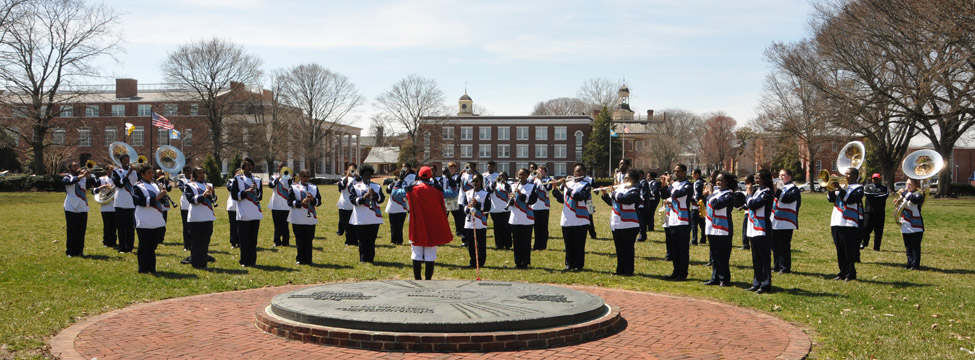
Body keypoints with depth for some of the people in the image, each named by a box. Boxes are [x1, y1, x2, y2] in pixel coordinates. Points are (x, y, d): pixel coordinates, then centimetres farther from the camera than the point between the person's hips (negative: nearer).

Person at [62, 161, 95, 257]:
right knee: (71, 231, -2)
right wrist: (82, 176, -31)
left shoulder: (84, 179, 14)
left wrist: (88, 175, -18)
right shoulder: (66, 178, 4)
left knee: (81, 231, 4)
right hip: (71, 209, -3)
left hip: (83, 209, 3)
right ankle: (70, 252, 5)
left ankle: (80, 251, 12)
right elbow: (70, 181, -19)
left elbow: (93, 183, -2)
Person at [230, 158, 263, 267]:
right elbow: (234, 195, -6)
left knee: (253, 239, 7)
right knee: (243, 239, -1)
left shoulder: (257, 179, 13)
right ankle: (244, 261, 7)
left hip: (255, 213, 3)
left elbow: (260, 196, 8)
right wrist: (247, 191, -16)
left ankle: (252, 260, 13)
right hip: (244, 214, -3)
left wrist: (256, 189, -11)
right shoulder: (237, 179, 2)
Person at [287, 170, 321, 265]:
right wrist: (301, 203, -18)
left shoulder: (314, 187, 12)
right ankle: (299, 260, 10)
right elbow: (290, 202, -4)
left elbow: (319, 202, 9)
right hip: (298, 219, -2)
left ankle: (308, 260, 10)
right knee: (299, 240, 2)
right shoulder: (293, 187, 3)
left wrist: (313, 199, -12)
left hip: (311, 218, 2)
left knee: (309, 240, 4)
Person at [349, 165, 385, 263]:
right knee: (362, 241, 3)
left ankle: (370, 259, 14)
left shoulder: (377, 187, 11)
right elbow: (352, 199, -6)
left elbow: (382, 199, 0)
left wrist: (375, 194, -18)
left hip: (374, 218, 2)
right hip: (361, 219, -2)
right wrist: (363, 198, -20)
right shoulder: (355, 187, 5)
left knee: (372, 240, 5)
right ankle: (363, 259, 11)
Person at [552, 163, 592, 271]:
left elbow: (580, 197, -18)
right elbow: (561, 199, 12)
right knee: (568, 244, 8)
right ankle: (568, 264, 16)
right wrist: (556, 189, -1)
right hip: (566, 220, 4)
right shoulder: (567, 183, 14)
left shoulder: (586, 185, 0)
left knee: (579, 245, -1)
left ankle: (578, 265, 7)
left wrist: (567, 188, -18)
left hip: (580, 220, -4)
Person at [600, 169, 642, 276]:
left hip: (629, 225, -8)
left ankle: (628, 271, 3)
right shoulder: (620, 188, 16)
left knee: (628, 248, -2)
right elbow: (611, 202, 21)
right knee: (619, 248, 13)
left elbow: (624, 198, -25)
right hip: (616, 225, 8)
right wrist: (605, 194, 6)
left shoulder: (634, 191, -7)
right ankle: (620, 270, 20)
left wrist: (614, 192, -10)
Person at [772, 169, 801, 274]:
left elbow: (787, 198, -22)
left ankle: (785, 268, 0)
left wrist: (776, 191, -33)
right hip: (775, 222, 8)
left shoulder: (793, 188, -3)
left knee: (784, 246, -5)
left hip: (785, 223, -8)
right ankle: (777, 266, 20)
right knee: (775, 245, 12)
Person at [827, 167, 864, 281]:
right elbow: (831, 198, 9)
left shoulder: (858, 188, 0)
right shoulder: (841, 185, 18)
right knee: (840, 251, 11)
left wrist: (840, 189, -21)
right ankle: (843, 273, 19)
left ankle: (851, 274, 3)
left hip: (849, 224, -6)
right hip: (836, 223, 6)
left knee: (850, 251, -3)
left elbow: (851, 199, -18)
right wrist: (832, 188, -7)